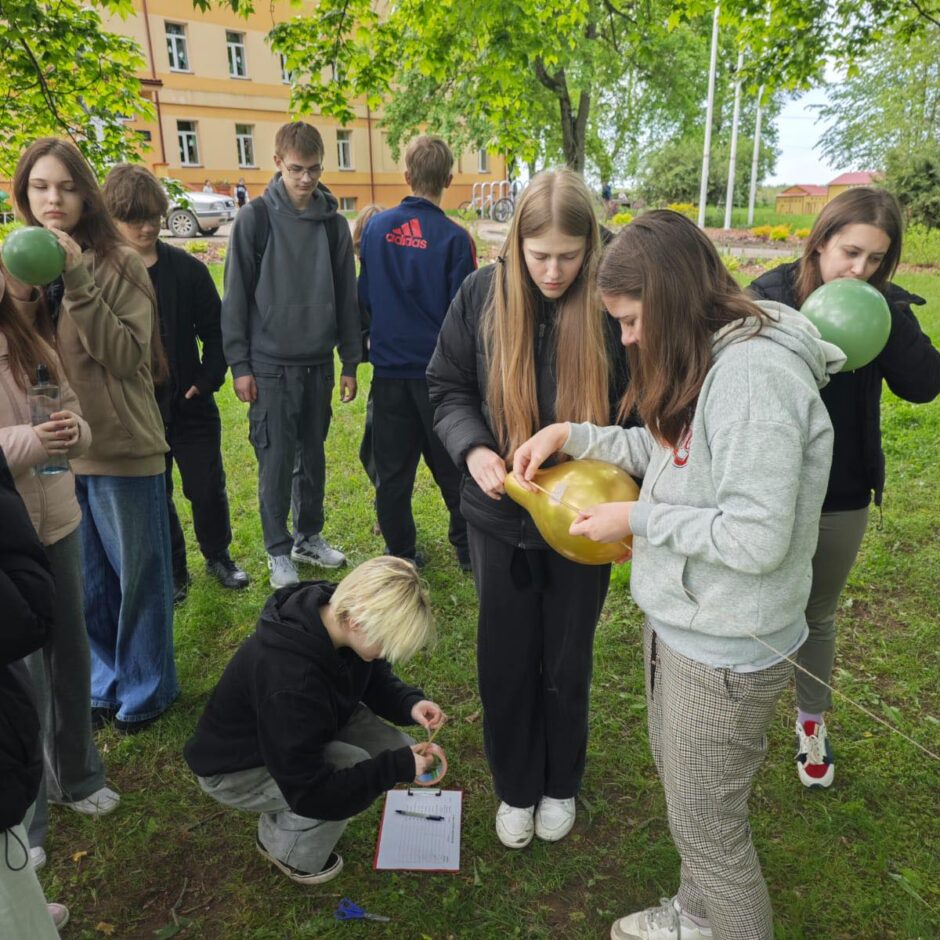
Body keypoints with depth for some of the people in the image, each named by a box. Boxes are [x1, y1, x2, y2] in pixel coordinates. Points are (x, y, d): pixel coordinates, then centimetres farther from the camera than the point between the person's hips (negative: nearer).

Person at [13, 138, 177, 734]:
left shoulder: (119, 262, -8)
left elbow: (131, 356, -17)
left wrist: (79, 285, -23)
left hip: (122, 445, -5)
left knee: (138, 573, 9)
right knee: (86, 582, 16)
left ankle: (144, 689, 28)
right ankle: (104, 683, 36)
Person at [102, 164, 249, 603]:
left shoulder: (187, 269, -4)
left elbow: (215, 332, 2)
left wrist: (207, 380, -7)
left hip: (190, 404, 0)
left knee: (207, 488, 9)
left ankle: (218, 556, 33)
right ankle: (171, 571, 30)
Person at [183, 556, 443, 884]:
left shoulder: (336, 610, -19)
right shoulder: (289, 681, -42)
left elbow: (374, 677, 2)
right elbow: (309, 792, -33)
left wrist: (409, 703, -18)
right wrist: (396, 767, -28)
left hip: (302, 730, 8)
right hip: (236, 767, -7)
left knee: (399, 753, -6)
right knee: (355, 770, -28)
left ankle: (287, 812, 13)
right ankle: (285, 847, 1)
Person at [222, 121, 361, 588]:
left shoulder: (333, 222, 6)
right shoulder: (256, 218, -5)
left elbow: (347, 297, 9)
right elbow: (236, 296, -4)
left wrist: (351, 362, 7)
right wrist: (240, 364, -8)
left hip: (318, 363, 4)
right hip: (271, 365, -3)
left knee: (313, 456, 13)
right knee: (276, 462, 1)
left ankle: (309, 537, 29)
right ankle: (279, 552, 16)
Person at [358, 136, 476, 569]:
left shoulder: (377, 227, 0)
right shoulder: (454, 237, -12)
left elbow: (363, 295, 9)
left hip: (389, 366, 3)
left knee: (393, 468, 12)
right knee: (451, 466, 11)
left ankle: (400, 553, 21)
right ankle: (467, 548, 23)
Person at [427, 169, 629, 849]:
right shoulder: (481, 295, -8)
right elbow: (448, 387, 0)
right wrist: (473, 449, -18)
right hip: (501, 517, 2)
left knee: (567, 665, 18)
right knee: (505, 664, 16)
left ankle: (561, 785, 45)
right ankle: (516, 788, 42)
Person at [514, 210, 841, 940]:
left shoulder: (755, 376, -28)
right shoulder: (706, 361, 4)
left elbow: (757, 539, -29)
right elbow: (669, 449, 14)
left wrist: (638, 519, -18)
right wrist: (572, 434, 4)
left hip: (724, 652, -10)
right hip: (679, 623, 10)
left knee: (707, 826, 11)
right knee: (680, 787, 28)